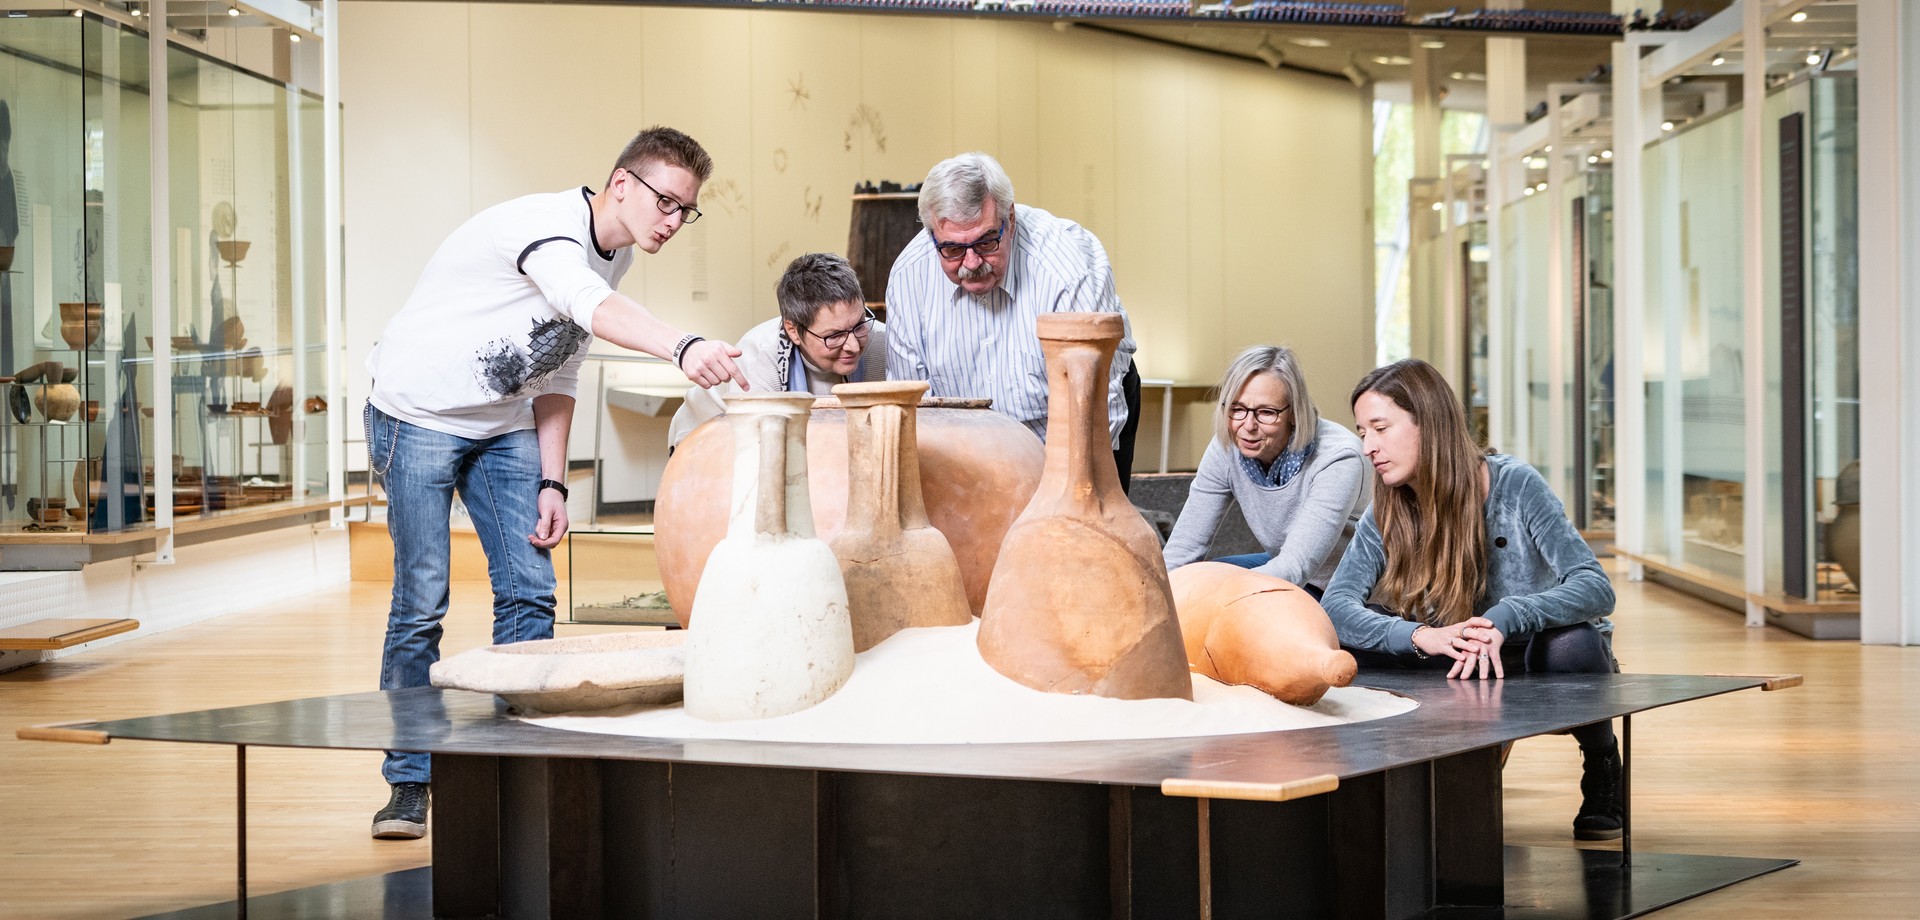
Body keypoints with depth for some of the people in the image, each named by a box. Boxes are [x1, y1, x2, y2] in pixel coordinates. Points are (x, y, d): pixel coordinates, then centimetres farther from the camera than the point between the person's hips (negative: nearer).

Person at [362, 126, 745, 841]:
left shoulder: (615, 255, 2)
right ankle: (408, 784, 4)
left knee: (529, 591, -1)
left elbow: (557, 372, 9)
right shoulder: (545, 227, -26)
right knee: (421, 601, -8)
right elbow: (594, 309, -49)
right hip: (418, 416, -8)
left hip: (503, 428, 8)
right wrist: (683, 348, -65)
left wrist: (551, 482, 1)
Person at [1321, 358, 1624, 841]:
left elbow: (1596, 589, -27)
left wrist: (1505, 618, -44)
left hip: (1541, 663, -3)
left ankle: (1601, 763, -3)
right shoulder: (1388, 514, -5)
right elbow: (1335, 605, -19)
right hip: (1462, 673, 3)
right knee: (1352, 636, -17)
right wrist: (1422, 636, -38)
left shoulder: (1514, 485, -18)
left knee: (1572, 642, -37)